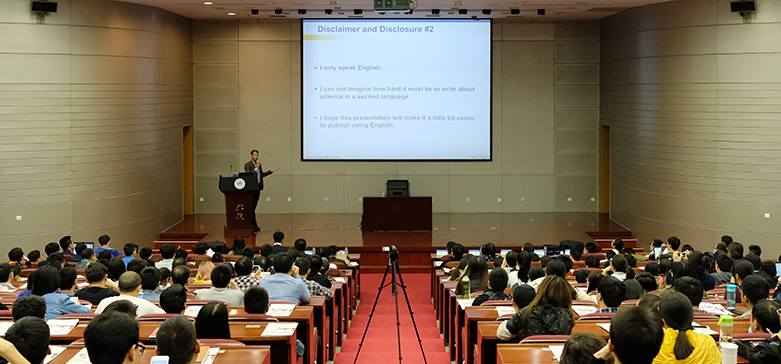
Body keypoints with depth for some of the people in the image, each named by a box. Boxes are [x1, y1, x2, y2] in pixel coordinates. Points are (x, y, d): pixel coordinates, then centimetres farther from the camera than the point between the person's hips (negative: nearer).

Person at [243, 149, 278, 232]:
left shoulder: (259, 164, 16)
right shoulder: (247, 165, -7)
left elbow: (262, 175, 23)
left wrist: (271, 171, 19)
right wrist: (256, 168, -17)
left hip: (258, 187, 7)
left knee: (254, 206, 9)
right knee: (251, 207, -5)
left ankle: (250, 224, 14)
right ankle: (254, 225, -5)